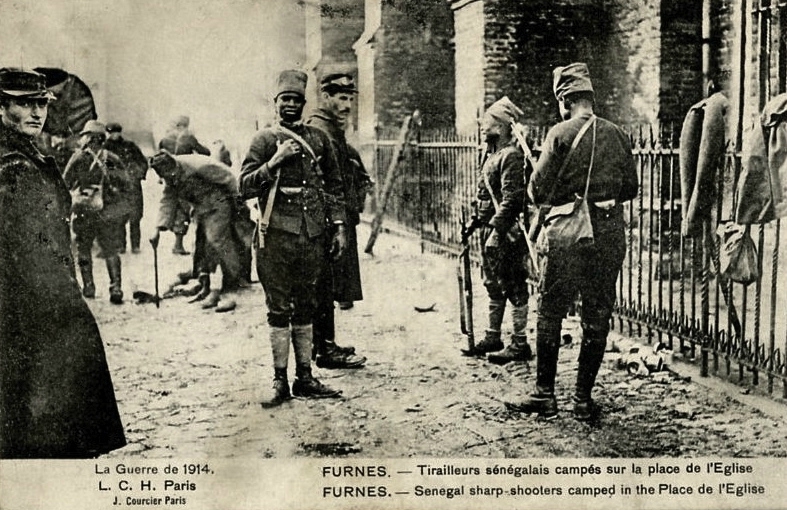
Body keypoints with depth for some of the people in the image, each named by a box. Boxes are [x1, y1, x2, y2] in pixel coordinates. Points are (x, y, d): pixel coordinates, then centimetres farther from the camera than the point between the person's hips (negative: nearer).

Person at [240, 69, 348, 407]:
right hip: (276, 234, -4)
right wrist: (275, 161, -17)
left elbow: (334, 186, 16)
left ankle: (305, 378, 17)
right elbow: (245, 187, -6)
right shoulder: (264, 140, 1)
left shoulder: (318, 139, 12)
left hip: (313, 235, 4)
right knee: (279, 309, -1)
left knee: (305, 307, 10)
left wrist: (339, 227, 10)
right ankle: (280, 380, 6)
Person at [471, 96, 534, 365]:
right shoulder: (493, 153, 14)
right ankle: (492, 337, 27)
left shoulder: (511, 156, -16)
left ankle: (520, 345, 2)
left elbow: (511, 199, -22)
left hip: (506, 232, -10)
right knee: (494, 285, 17)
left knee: (514, 287, -4)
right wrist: (479, 222, 18)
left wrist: (496, 231, -23)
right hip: (490, 229, 10)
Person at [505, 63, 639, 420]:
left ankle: (544, 394, 11)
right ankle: (583, 399, 13)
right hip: (609, 239, 4)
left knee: (550, 316, 8)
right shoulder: (617, 135, 5)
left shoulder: (561, 134, -8)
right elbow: (631, 188, 11)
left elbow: (538, 191, -10)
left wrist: (547, 197, 12)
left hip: (566, 236, -3)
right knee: (597, 320, 9)